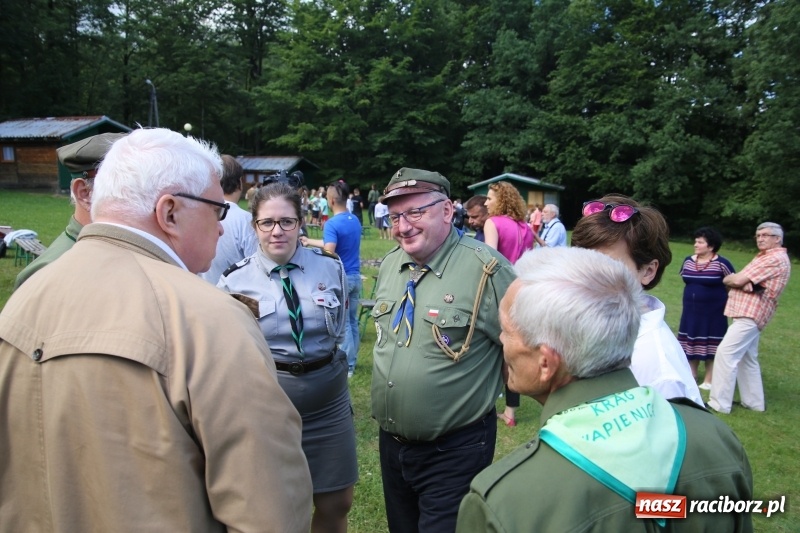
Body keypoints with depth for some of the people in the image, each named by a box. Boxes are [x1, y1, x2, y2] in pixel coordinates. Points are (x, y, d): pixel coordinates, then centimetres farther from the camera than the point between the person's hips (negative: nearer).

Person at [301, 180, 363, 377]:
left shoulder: (332, 224, -17)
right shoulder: (355, 220, 7)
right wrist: (310, 241, 28)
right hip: (355, 277, 7)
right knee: (353, 321, 15)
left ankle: (347, 366, 9)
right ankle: (352, 361, 25)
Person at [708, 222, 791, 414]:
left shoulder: (775, 259, -13)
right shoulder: (765, 257, 20)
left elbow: (738, 280, -17)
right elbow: (745, 281, 12)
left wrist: (728, 279, 4)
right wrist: (741, 281, -10)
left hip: (750, 314, -11)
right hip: (748, 313, 11)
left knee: (726, 353, -14)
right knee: (746, 358, 17)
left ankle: (719, 403, -12)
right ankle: (754, 402, 28)